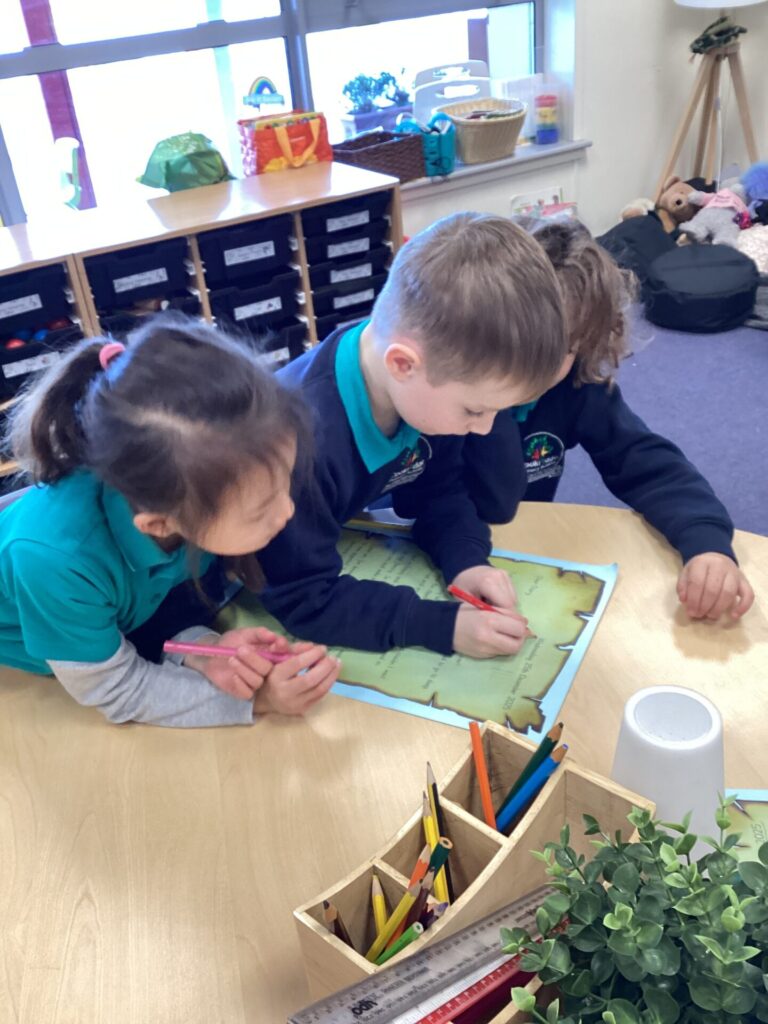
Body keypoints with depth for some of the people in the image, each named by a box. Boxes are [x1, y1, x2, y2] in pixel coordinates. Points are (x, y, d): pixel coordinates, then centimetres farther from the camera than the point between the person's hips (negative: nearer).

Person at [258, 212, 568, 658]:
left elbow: (438, 488, -2)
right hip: (253, 593, -7)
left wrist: (467, 560, -20)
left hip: (341, 546, 7)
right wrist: (445, 626, -35)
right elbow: (305, 601, -33)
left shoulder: (427, 386, -20)